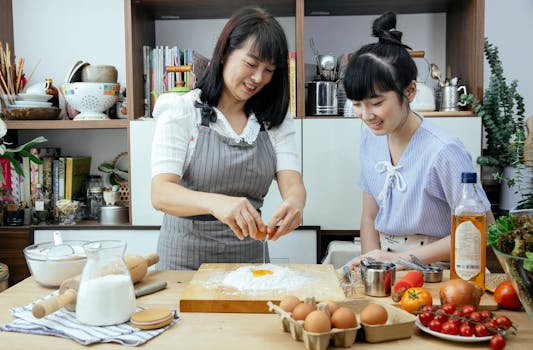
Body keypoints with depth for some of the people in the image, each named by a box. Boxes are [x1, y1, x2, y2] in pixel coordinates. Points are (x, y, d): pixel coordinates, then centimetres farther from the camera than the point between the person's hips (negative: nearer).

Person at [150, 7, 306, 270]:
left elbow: (292, 184, -4)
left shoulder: (275, 120, 8)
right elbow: (160, 193, -15)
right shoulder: (182, 111, -3)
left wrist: (294, 201, -27)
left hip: (248, 256, 2)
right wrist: (215, 202, -33)